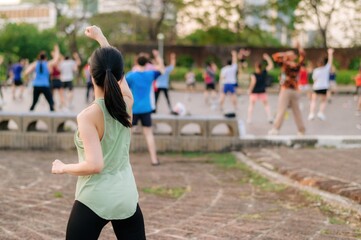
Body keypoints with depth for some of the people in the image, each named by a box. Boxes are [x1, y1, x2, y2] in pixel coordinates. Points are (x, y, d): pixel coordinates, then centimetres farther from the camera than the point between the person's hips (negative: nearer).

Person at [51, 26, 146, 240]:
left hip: (94, 200, -5)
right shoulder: (127, 104, -2)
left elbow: (94, 165, -23)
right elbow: (117, 73, 17)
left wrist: (63, 168, -6)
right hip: (127, 198, 5)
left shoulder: (88, 116, -17)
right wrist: (101, 37, 28)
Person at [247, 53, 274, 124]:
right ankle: (270, 118, 10)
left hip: (254, 92, -3)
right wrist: (267, 58, 13)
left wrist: (250, 90, -14)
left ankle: (249, 119, 1)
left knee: (251, 104, 6)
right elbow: (271, 65, 8)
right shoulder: (264, 72, -4)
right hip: (263, 92, 3)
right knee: (266, 104, 15)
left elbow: (253, 82, -24)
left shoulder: (254, 75, -15)